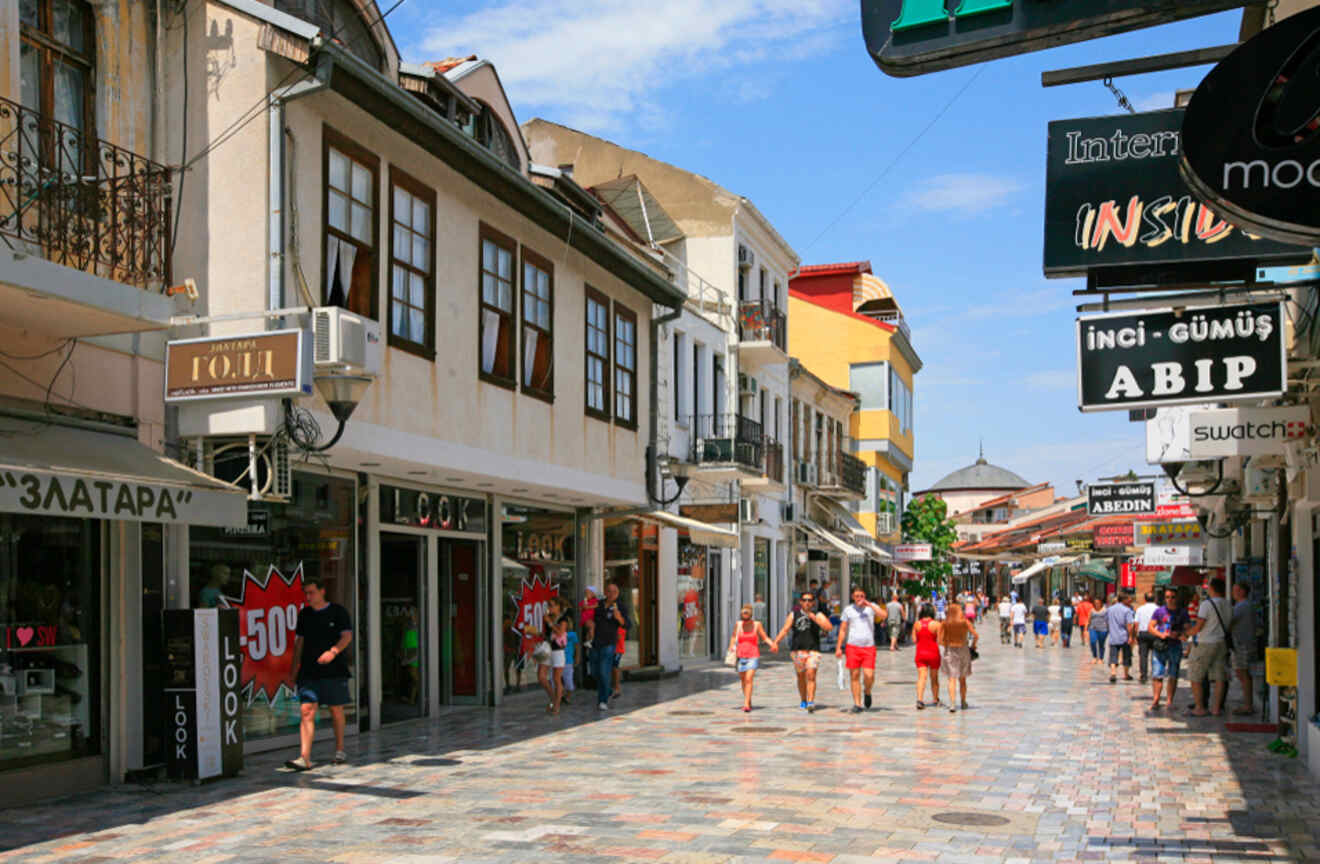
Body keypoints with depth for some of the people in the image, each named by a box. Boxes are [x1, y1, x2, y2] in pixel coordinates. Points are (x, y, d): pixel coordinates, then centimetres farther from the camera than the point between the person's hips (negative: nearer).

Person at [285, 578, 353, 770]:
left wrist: (333, 651, -24)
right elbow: (299, 641, 17)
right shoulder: (304, 614, 12)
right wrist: (294, 667, 14)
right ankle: (305, 758, -14)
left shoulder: (338, 611, 0)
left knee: (336, 710, 6)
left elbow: (347, 636, -6)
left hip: (334, 670, -2)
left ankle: (339, 749, 25)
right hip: (309, 672, 2)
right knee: (307, 711, -9)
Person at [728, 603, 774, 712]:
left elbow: (765, 637, 0)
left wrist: (772, 644, -16)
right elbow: (734, 637, 16)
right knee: (743, 680, 13)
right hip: (741, 657, 3)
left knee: (748, 679, -18)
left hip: (753, 657, -3)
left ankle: (746, 704, -22)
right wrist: (731, 647, 3)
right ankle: (748, 702, 33)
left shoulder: (757, 624, -3)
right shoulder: (738, 624, 3)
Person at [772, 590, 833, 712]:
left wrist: (814, 617, -16)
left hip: (813, 650, -2)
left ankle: (811, 701, -18)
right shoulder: (794, 615, 8)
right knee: (801, 677, 10)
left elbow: (828, 627, -11)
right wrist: (776, 642, -11)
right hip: (798, 650, 2)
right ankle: (803, 701, 26)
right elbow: (785, 630, 2)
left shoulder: (818, 615, 4)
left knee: (811, 675, -15)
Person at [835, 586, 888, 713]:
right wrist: (838, 647, 6)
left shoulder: (871, 607, 7)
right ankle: (857, 704, 7)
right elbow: (843, 629, 11)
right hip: (853, 647, 1)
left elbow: (884, 615, -13)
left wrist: (869, 604, -15)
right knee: (855, 676, -1)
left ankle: (867, 692, 21)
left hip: (869, 647, -1)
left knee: (869, 676, -11)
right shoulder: (848, 610, 9)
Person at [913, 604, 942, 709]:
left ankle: (919, 699, -23)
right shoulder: (936, 624, -10)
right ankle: (935, 699, 29)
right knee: (934, 677, 16)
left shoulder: (917, 624, -1)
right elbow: (940, 641, -12)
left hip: (920, 653, 2)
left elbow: (914, 639, 2)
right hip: (933, 653, -2)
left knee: (921, 677, -4)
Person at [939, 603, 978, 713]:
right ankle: (963, 702, 29)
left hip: (950, 651, -1)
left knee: (952, 679, -4)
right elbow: (976, 635, -7)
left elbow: (940, 640, -4)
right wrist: (973, 646, 10)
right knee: (962, 679, 18)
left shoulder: (945, 623, -2)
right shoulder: (965, 622, -3)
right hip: (963, 650, 1)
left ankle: (952, 704, -18)